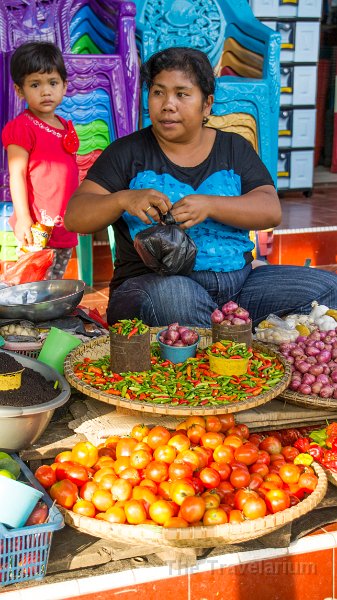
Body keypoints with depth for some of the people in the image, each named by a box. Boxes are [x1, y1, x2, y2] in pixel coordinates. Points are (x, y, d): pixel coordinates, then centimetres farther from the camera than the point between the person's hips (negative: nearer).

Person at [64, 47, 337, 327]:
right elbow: (74, 216, 0)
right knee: (173, 295, -39)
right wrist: (123, 199, -21)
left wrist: (210, 205, -20)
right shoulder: (128, 153, 7)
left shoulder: (234, 148, 14)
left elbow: (271, 211, -1)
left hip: (239, 283, 3)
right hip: (154, 283, -2)